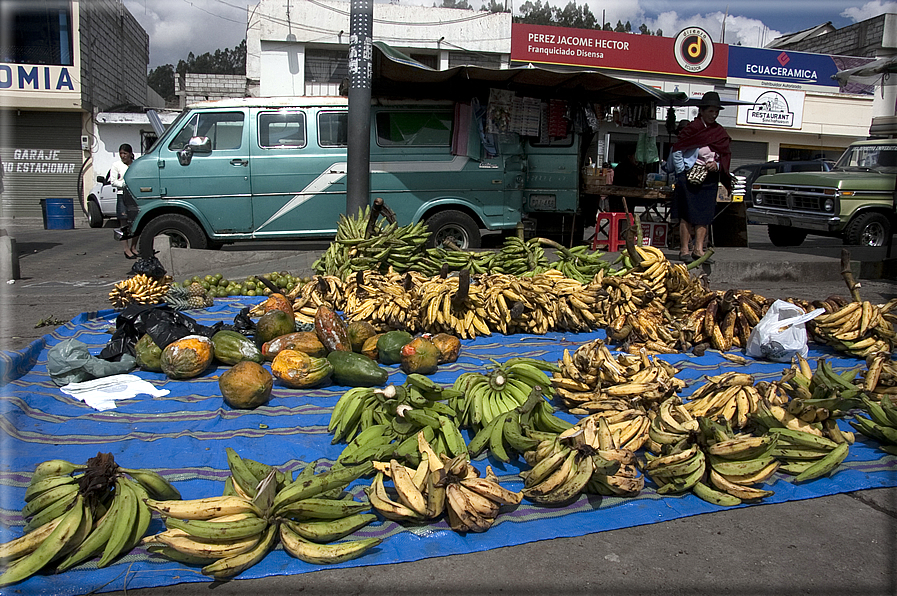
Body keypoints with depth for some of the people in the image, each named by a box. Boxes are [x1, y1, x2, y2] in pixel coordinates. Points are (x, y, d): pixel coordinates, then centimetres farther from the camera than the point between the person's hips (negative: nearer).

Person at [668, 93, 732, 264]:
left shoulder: (720, 132, 12)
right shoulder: (692, 128, -4)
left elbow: (725, 156, 14)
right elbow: (677, 150, -5)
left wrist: (717, 165, -7)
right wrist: (682, 172, -9)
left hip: (710, 178, 5)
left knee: (705, 215, 3)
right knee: (688, 214, -5)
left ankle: (698, 249, 7)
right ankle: (684, 250, 0)